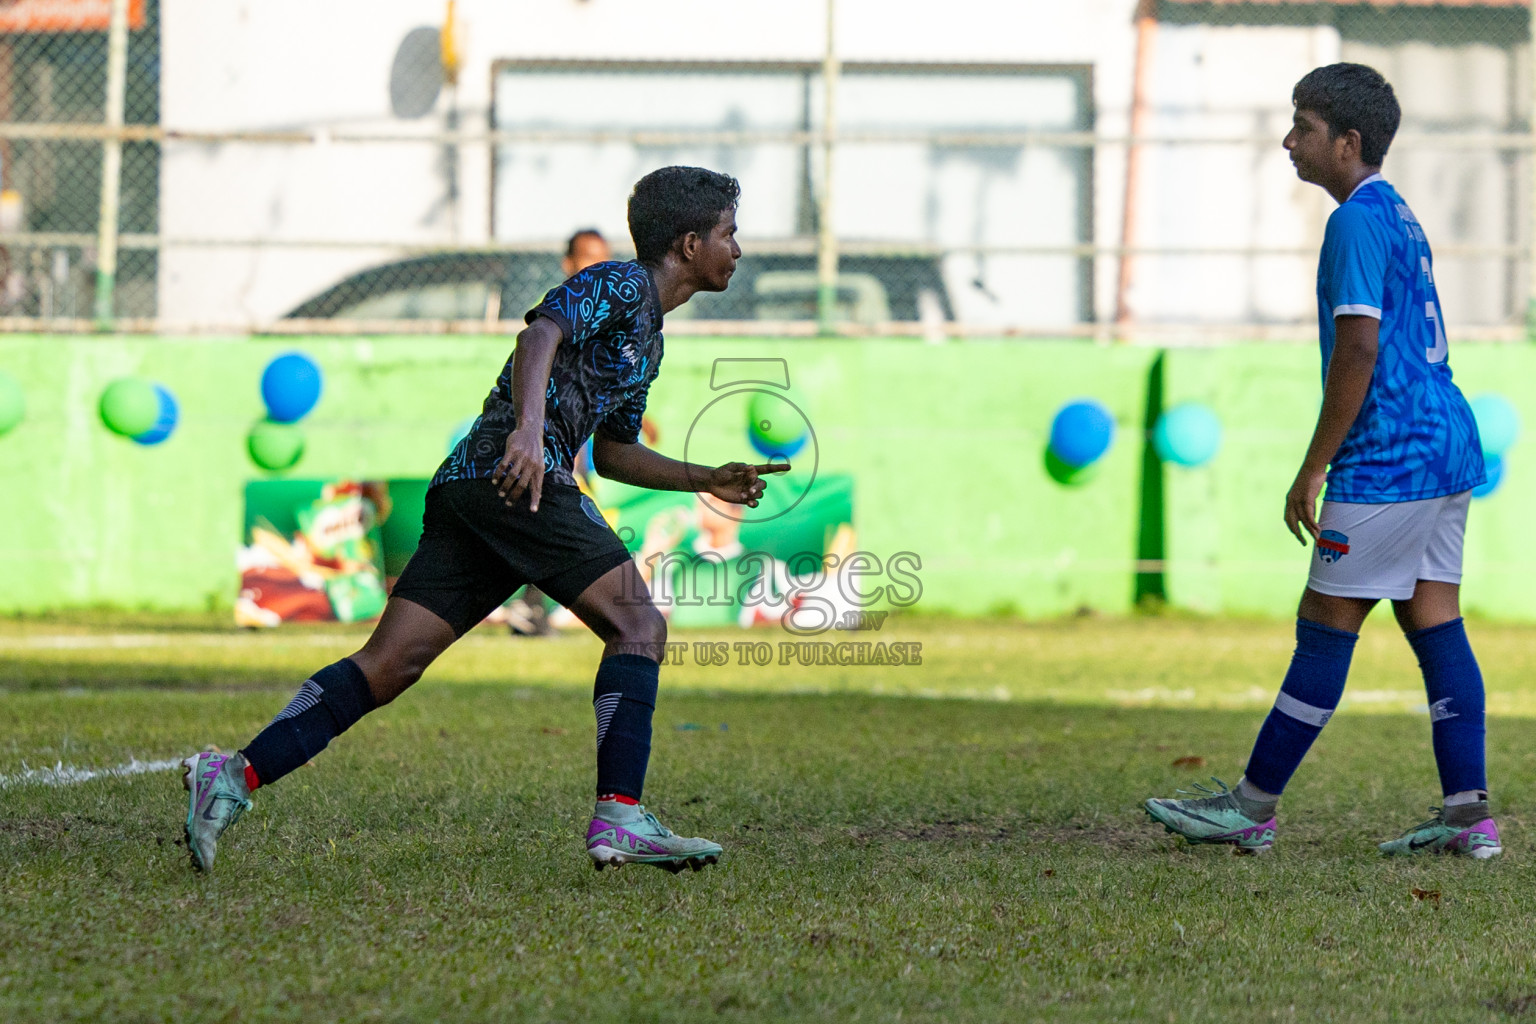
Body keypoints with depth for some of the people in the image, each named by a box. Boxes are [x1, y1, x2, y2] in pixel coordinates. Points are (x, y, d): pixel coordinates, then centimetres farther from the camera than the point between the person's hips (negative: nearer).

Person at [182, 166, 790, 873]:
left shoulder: (648, 334, 30)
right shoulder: (619, 285, 0)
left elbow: (614, 451, 38)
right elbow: (541, 334, -19)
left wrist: (705, 481, 33)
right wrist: (529, 429, -35)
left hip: (465, 491, 9)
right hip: (516, 480, -9)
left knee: (389, 664, -2)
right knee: (637, 625, -10)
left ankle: (236, 776, -11)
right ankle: (620, 819, -18)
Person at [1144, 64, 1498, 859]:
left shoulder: (1357, 223, -13)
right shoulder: (1400, 217, 18)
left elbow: (1359, 352, -20)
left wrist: (1312, 470, -16)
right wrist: (1335, 465, 26)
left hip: (1389, 461, -10)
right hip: (1448, 444, 10)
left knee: (1325, 627, -4)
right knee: (1436, 625, 7)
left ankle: (1252, 809, 0)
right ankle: (1467, 817, 3)